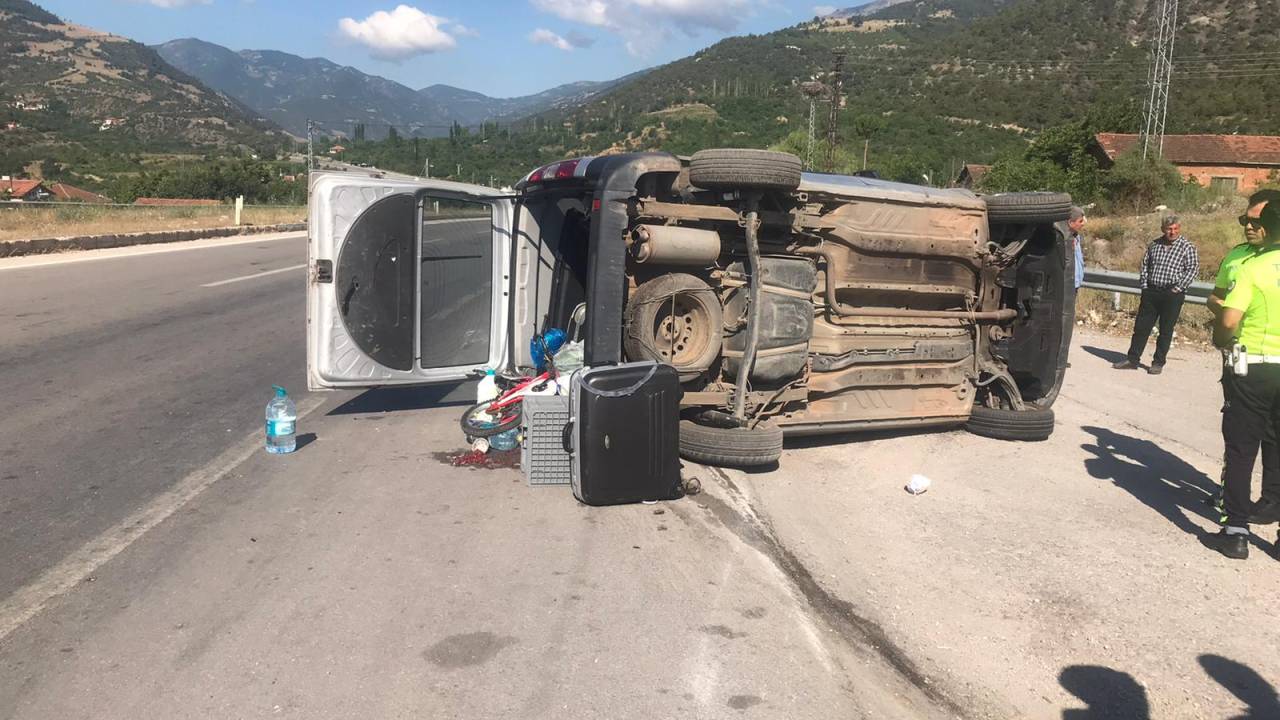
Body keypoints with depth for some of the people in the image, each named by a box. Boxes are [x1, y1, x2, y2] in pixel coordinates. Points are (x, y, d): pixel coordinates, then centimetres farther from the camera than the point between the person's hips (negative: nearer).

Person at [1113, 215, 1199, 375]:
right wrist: (1145, 284, 6)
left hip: (1172, 294, -4)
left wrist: (1178, 288, -11)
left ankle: (1158, 363, 12)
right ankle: (1132, 359, 11)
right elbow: (1145, 264, 16)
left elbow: (1193, 269, -6)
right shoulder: (1154, 245, 11)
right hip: (1151, 291, 4)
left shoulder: (1187, 247, -2)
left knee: (1166, 330, 3)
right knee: (1141, 326, 5)